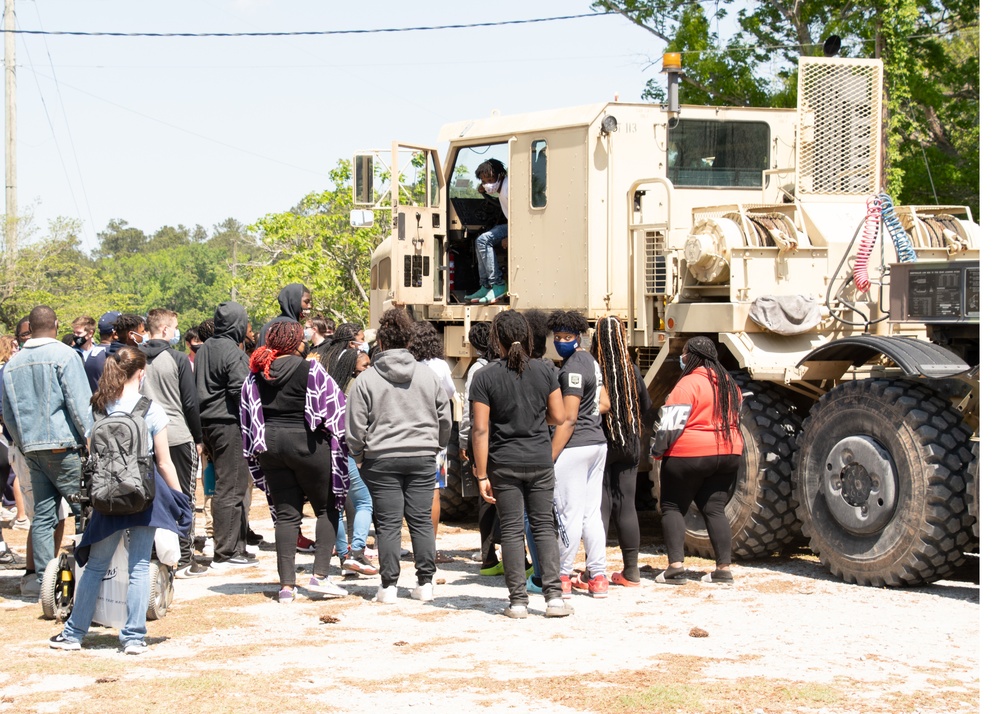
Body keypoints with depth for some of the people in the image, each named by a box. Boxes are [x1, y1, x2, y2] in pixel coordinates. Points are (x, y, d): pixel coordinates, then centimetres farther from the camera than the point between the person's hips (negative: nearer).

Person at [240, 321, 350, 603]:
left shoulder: (255, 376, 5)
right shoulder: (311, 371, -9)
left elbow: (247, 420, 9)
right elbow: (335, 409, -7)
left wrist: (255, 453, 17)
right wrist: (338, 440, 7)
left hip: (270, 446, 4)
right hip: (307, 443, -4)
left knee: (286, 515, 8)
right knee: (328, 508, 10)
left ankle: (286, 584, 2)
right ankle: (320, 574, -2)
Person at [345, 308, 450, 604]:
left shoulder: (366, 379, -4)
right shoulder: (428, 375, 4)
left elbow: (356, 426, -3)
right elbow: (445, 419, 11)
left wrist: (358, 457, 12)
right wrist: (435, 446, 25)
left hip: (381, 459, -2)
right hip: (423, 457, 2)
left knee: (388, 523, 1)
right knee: (421, 520, 7)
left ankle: (389, 585, 3)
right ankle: (426, 583, 9)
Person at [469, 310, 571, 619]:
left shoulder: (485, 377, -8)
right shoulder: (544, 371, 0)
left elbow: (480, 430, -10)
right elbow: (558, 416, 3)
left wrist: (481, 475, -6)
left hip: (504, 464, -2)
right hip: (540, 460, 2)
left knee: (511, 530, 4)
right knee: (544, 526, 9)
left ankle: (518, 601, 4)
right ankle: (554, 596, 2)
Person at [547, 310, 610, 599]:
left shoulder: (572, 369, -15)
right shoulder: (590, 361, 14)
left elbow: (568, 419, -19)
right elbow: (604, 404, 20)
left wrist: (550, 456, -18)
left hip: (575, 446, -10)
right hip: (598, 443, 10)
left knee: (570, 513, -4)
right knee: (592, 512, 11)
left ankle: (563, 577, 1)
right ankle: (597, 576, 12)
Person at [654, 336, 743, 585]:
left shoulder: (688, 383, -15)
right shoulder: (729, 384, 11)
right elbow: (735, 419, 20)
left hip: (689, 454, -7)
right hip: (729, 454, 7)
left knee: (672, 507, 4)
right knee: (715, 509, 10)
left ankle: (676, 566, -7)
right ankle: (724, 567, 2)